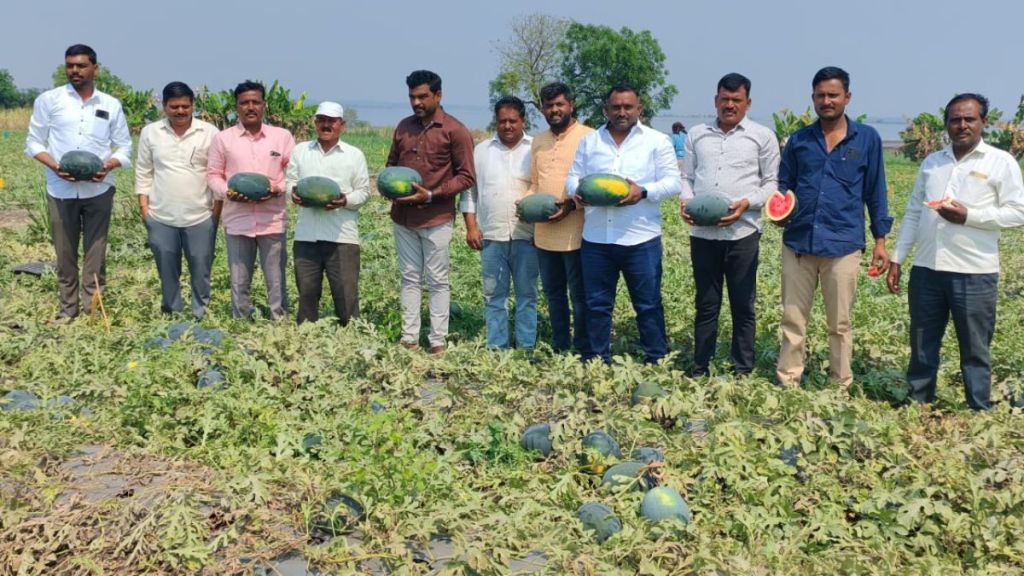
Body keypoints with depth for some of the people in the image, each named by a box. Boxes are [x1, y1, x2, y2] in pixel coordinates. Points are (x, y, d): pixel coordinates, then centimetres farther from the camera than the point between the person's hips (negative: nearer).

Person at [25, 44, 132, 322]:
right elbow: (33, 142, 3)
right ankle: (67, 308, 20)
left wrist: (108, 166, -14)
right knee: (65, 252, 8)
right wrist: (54, 165, -15)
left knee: (95, 252, 5)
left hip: (99, 190, 0)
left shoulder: (112, 105, 4)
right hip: (61, 191, 0)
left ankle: (94, 309, 14)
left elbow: (125, 147, 7)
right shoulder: (48, 100, 1)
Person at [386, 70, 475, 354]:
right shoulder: (403, 127, 10)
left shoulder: (455, 130, -7)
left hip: (436, 218, -5)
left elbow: (466, 176, -8)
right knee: (410, 278, 10)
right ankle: (409, 338, 16)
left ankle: (438, 342, 9)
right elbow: (391, 164, 21)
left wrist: (431, 194, -17)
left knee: (438, 281, 2)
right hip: (403, 216, 5)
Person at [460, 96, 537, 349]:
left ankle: (526, 347, 13)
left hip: (526, 235, -2)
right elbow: (469, 189, 9)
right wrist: (471, 227, 1)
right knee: (494, 295, 7)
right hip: (491, 235, 2)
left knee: (527, 294, 5)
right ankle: (496, 348, 14)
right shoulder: (482, 150, 9)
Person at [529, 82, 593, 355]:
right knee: (553, 294, 15)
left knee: (580, 296, 2)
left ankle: (583, 352, 13)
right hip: (544, 232, 7)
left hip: (576, 233, -6)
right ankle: (559, 349, 27)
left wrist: (572, 204, -22)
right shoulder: (538, 141, 14)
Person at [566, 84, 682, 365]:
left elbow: (673, 182, -1)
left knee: (648, 304, 4)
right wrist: (579, 190, -12)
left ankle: (657, 360, 16)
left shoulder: (657, 141, 3)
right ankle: (598, 359, 23)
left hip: (641, 239, -3)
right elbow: (572, 178, 12)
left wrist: (643, 192, -19)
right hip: (596, 238, 3)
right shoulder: (589, 141, 13)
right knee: (597, 304, 10)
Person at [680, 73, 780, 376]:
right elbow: (687, 177, 16)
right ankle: (700, 369, 18)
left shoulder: (762, 136, 4)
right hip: (702, 232, 3)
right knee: (706, 304, 10)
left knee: (743, 305, 5)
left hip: (742, 232, -2)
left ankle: (743, 371, 15)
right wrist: (686, 200, -5)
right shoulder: (697, 135, 13)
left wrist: (747, 203, -14)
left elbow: (772, 182, 3)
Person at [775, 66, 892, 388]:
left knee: (840, 323, 8)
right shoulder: (799, 140, 8)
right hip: (798, 241, 2)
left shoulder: (867, 139, 4)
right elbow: (783, 185, 14)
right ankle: (788, 382, 18)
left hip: (843, 244, -2)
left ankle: (841, 387, 20)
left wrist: (880, 240, 4)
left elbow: (875, 192, 7)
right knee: (792, 319, 7)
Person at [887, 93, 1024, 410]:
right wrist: (897, 259, 11)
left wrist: (969, 215, -17)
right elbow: (912, 213, 15)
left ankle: (980, 412, 16)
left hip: (975, 273, -4)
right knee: (922, 345, 12)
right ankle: (917, 405, 24)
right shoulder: (931, 162, 13)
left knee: (975, 349, 5)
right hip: (926, 269, 4)